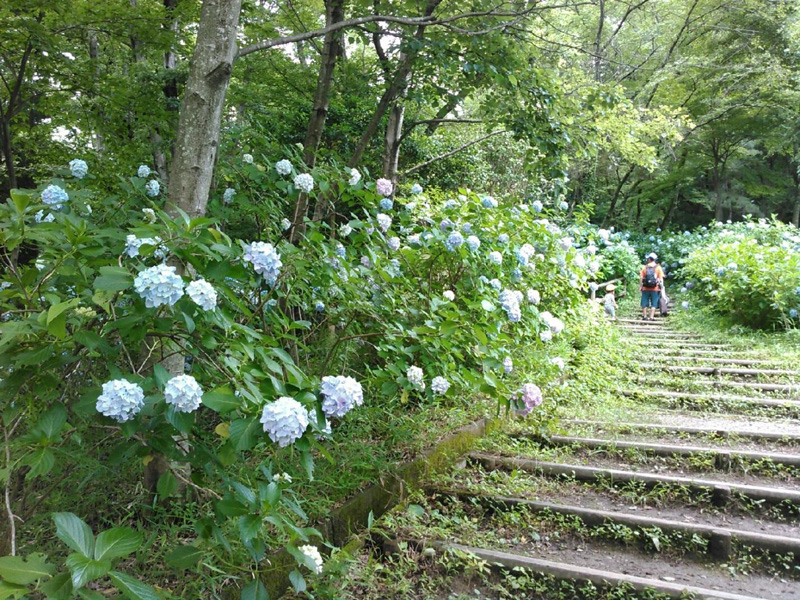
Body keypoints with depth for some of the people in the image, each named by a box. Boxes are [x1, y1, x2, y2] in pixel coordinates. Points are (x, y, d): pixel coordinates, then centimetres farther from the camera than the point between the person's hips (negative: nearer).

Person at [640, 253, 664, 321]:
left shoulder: (645, 267, 3)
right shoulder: (658, 267, 0)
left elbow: (641, 278, 0)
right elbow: (661, 278, -3)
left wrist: (641, 286, 8)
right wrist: (661, 287, 2)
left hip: (645, 288, 1)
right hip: (655, 289, -1)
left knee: (645, 303, 10)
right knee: (654, 303, 3)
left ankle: (644, 316, 14)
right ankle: (651, 317, -1)